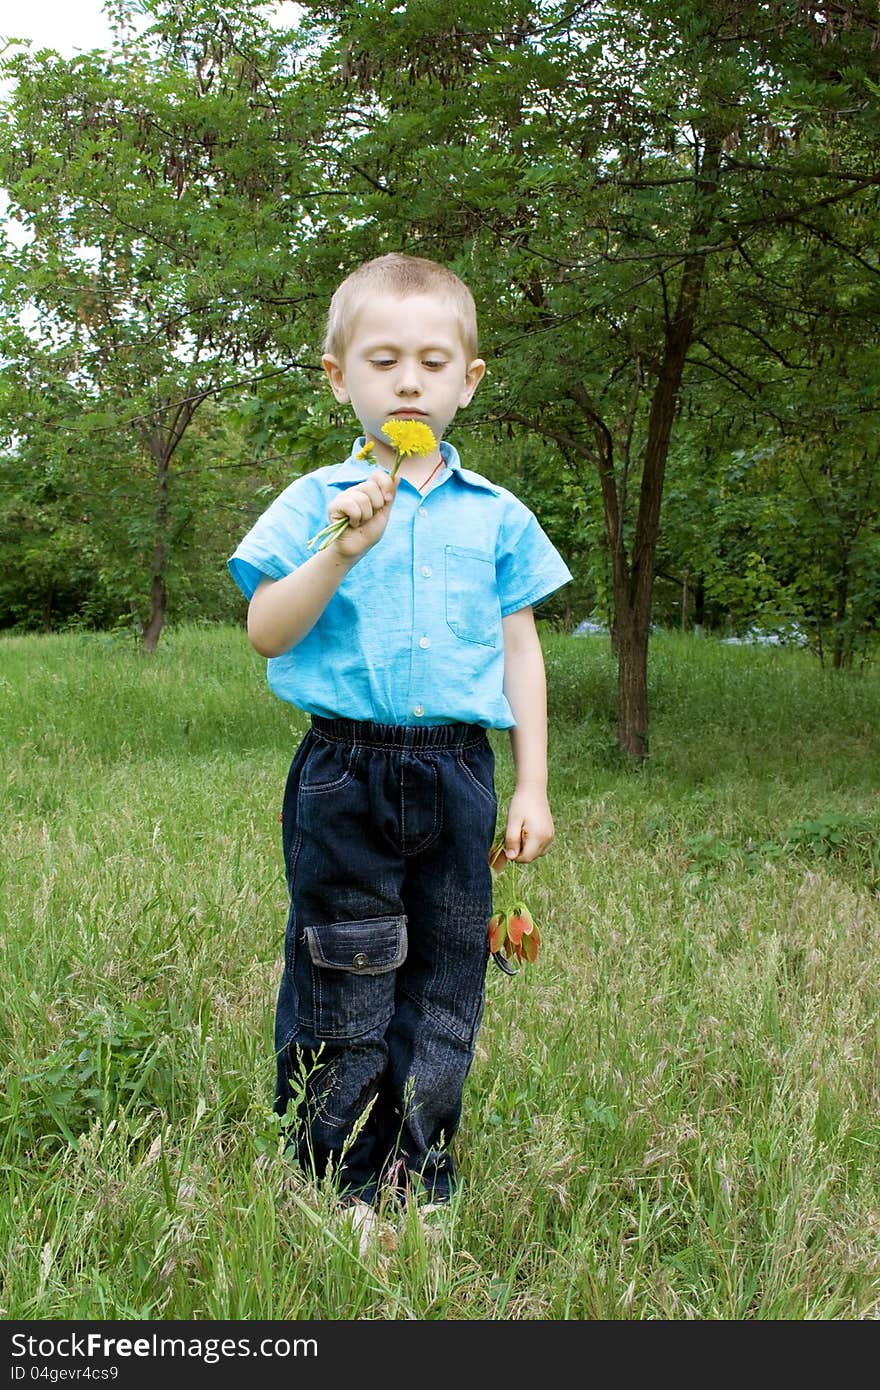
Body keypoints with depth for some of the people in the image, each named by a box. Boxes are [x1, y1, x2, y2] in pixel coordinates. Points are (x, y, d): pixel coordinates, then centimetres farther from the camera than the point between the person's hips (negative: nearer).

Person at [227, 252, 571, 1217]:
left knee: (444, 990, 9)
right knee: (339, 990, 4)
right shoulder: (315, 502, 0)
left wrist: (532, 785, 6)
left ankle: (421, 1190, 24)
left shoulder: (497, 516, 7)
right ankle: (330, 1189, 19)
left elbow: (519, 647, 10)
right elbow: (267, 632, -6)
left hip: (457, 775, 2)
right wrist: (340, 555, -21)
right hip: (344, 775, -2)